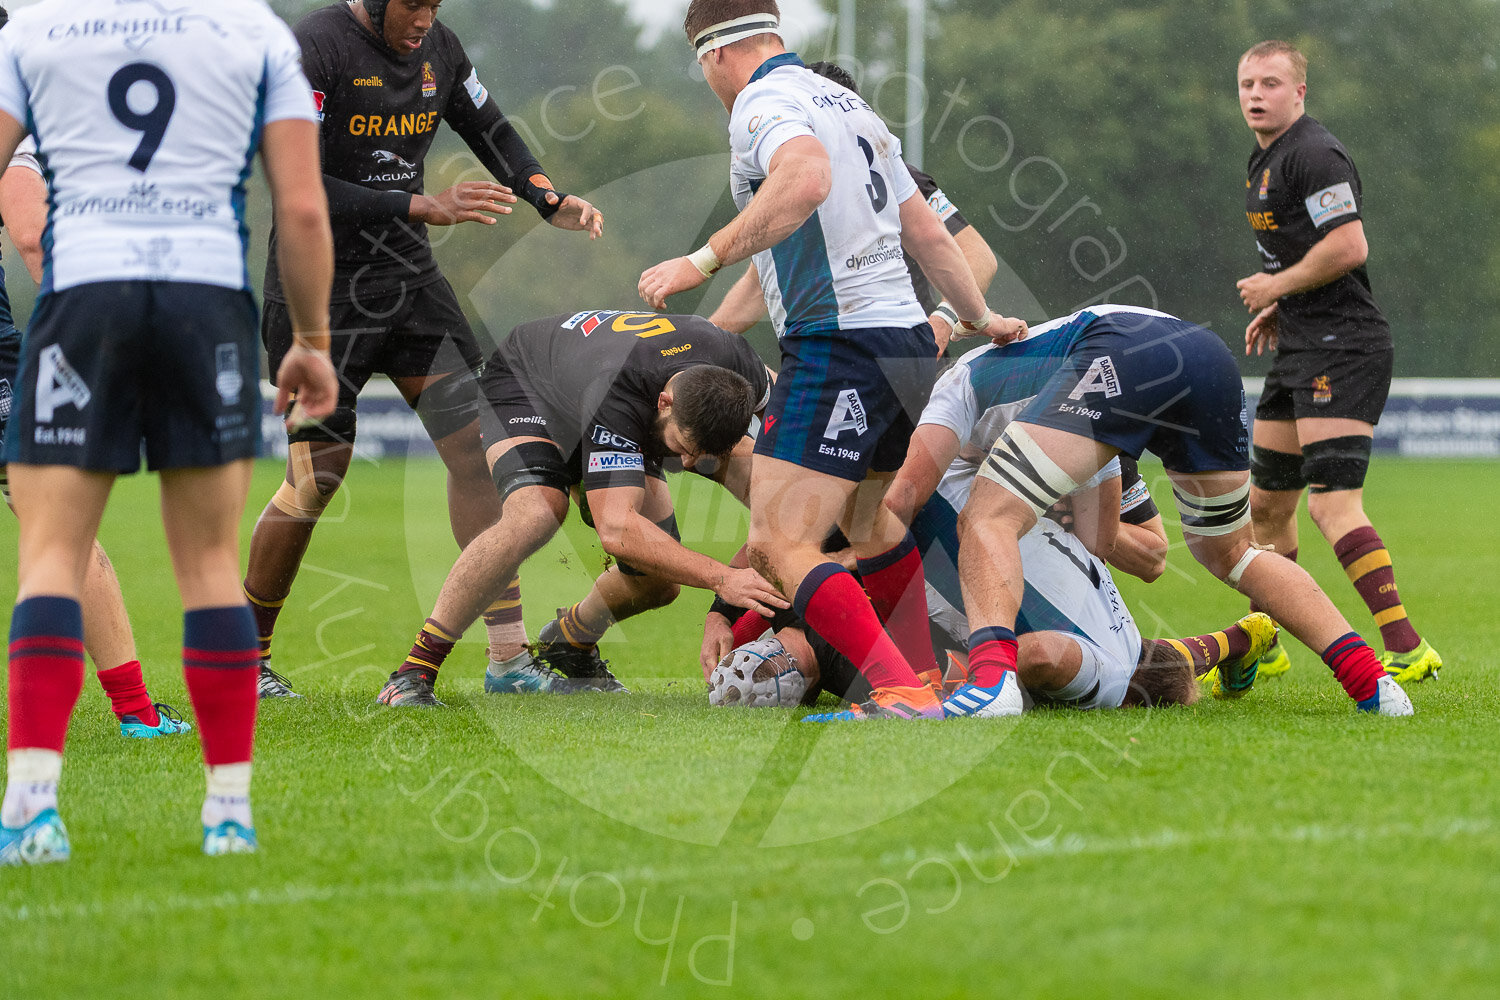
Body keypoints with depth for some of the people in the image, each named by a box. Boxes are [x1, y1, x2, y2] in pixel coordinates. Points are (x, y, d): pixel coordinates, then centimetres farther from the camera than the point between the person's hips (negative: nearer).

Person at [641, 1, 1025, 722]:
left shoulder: (762, 101, -8)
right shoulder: (851, 105, 20)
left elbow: (807, 177, -31)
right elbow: (928, 234, 25)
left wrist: (703, 261, -30)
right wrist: (980, 319, 38)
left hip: (837, 343, -9)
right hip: (908, 338, 9)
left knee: (779, 546, -12)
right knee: (865, 519, 30)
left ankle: (904, 694, -23)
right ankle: (924, 674, 36)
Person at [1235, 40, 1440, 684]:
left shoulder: (1315, 154, -13)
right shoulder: (1264, 160, 19)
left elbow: (1349, 247, -22)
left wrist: (1274, 287, -11)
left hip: (1342, 350, -10)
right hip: (1302, 348, 10)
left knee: (1331, 504, -21)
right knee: (1266, 503, 17)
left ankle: (1407, 650, -26)